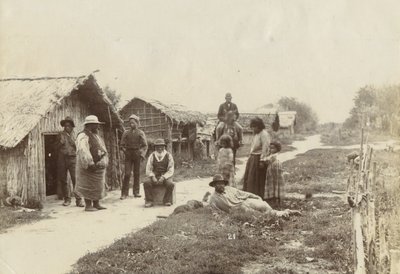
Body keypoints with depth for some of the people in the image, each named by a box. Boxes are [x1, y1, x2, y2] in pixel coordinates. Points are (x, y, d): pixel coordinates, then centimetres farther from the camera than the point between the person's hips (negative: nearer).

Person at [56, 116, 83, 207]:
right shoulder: (60, 135, 11)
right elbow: (57, 147, 14)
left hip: (72, 158, -2)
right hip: (62, 159, 2)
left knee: (76, 179, -11)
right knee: (63, 180, 5)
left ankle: (78, 199, -9)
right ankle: (67, 199, 16)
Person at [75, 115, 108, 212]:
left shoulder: (96, 136, 17)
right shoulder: (83, 137, -13)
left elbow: (103, 150, 14)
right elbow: (83, 151, -25)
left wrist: (103, 161, 1)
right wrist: (90, 163, -29)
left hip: (99, 167, 9)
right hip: (88, 167, -9)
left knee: (99, 185, 13)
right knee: (88, 186, -3)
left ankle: (96, 204, 22)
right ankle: (88, 205, 5)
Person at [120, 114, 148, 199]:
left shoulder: (141, 133, 4)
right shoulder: (126, 133, 7)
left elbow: (145, 145, 3)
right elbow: (122, 144, 10)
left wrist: (142, 154, -7)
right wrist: (126, 152, -1)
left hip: (137, 155, 0)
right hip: (128, 155, 0)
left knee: (137, 174, 5)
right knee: (127, 174, -6)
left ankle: (136, 192, 14)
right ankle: (124, 193, -3)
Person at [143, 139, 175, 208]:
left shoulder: (168, 156, -1)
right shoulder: (152, 156, 3)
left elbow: (170, 171, -4)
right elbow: (148, 170, 3)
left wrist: (163, 178, -20)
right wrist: (153, 177, -17)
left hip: (166, 176, -1)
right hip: (154, 176, 1)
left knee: (170, 184, -33)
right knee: (146, 183, -29)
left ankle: (167, 201, -17)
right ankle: (149, 201, -22)